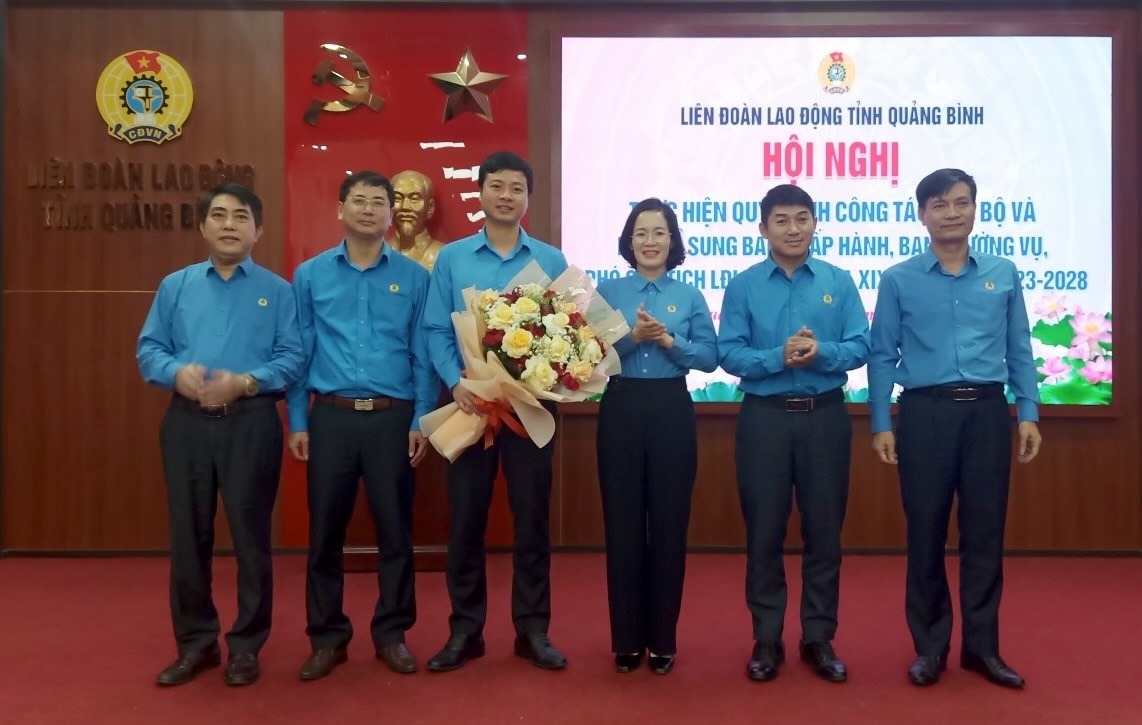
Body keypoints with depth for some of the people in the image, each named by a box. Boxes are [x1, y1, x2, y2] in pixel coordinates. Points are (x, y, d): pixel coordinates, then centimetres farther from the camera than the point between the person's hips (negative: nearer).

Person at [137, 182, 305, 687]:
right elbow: (148, 349, 8)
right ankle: (196, 643, 24)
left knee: (250, 534, 3)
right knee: (188, 534, 9)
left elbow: (292, 358, -4)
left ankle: (246, 645, 18)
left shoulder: (277, 290, 4)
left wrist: (246, 381, -19)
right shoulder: (175, 286, 12)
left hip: (251, 423, -3)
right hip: (186, 422, 3)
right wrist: (177, 372, -13)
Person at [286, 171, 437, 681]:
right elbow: (299, 352, 6)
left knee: (394, 529, 7)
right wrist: (297, 422, 1)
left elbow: (423, 355, 3)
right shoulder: (310, 275, 6)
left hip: (392, 417, 0)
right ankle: (327, 637, 23)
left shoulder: (413, 276, 4)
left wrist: (420, 421, -3)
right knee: (325, 530, 8)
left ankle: (392, 634, 23)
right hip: (331, 417, 1)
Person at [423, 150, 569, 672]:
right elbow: (436, 331, 0)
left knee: (532, 517, 6)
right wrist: (457, 383, -15)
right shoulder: (451, 258, 5)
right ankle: (465, 630, 20)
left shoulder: (552, 262, 5)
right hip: (471, 402, 0)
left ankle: (533, 630, 20)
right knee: (465, 519, 6)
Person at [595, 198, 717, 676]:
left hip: (672, 411, 0)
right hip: (621, 409, 0)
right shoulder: (608, 292, 5)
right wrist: (631, 337, -18)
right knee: (622, 523, 4)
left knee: (670, 523, 4)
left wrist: (670, 340, -16)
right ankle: (626, 640, 17)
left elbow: (710, 357, -2)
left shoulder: (689, 296, 6)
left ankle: (663, 640, 19)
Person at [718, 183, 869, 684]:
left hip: (825, 416, 1)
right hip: (764, 417, -1)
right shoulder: (743, 286, 1)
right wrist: (781, 357, -20)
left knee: (824, 530, 8)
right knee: (763, 531, 5)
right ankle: (766, 639, 19)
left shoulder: (839, 282, 5)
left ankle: (819, 638, 23)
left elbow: (860, 348, -2)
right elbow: (729, 354, -6)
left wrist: (822, 353, -20)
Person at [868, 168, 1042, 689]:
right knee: (926, 533, 6)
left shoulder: (1003, 274, 8)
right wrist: (881, 424, -4)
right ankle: (930, 646, 20)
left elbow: (1020, 351, 10)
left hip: (988, 412, 2)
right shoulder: (898, 280, 1)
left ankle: (982, 646, 23)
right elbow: (882, 357, 1)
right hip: (925, 413, -2)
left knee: (985, 531, 8)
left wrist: (1028, 414, 4)